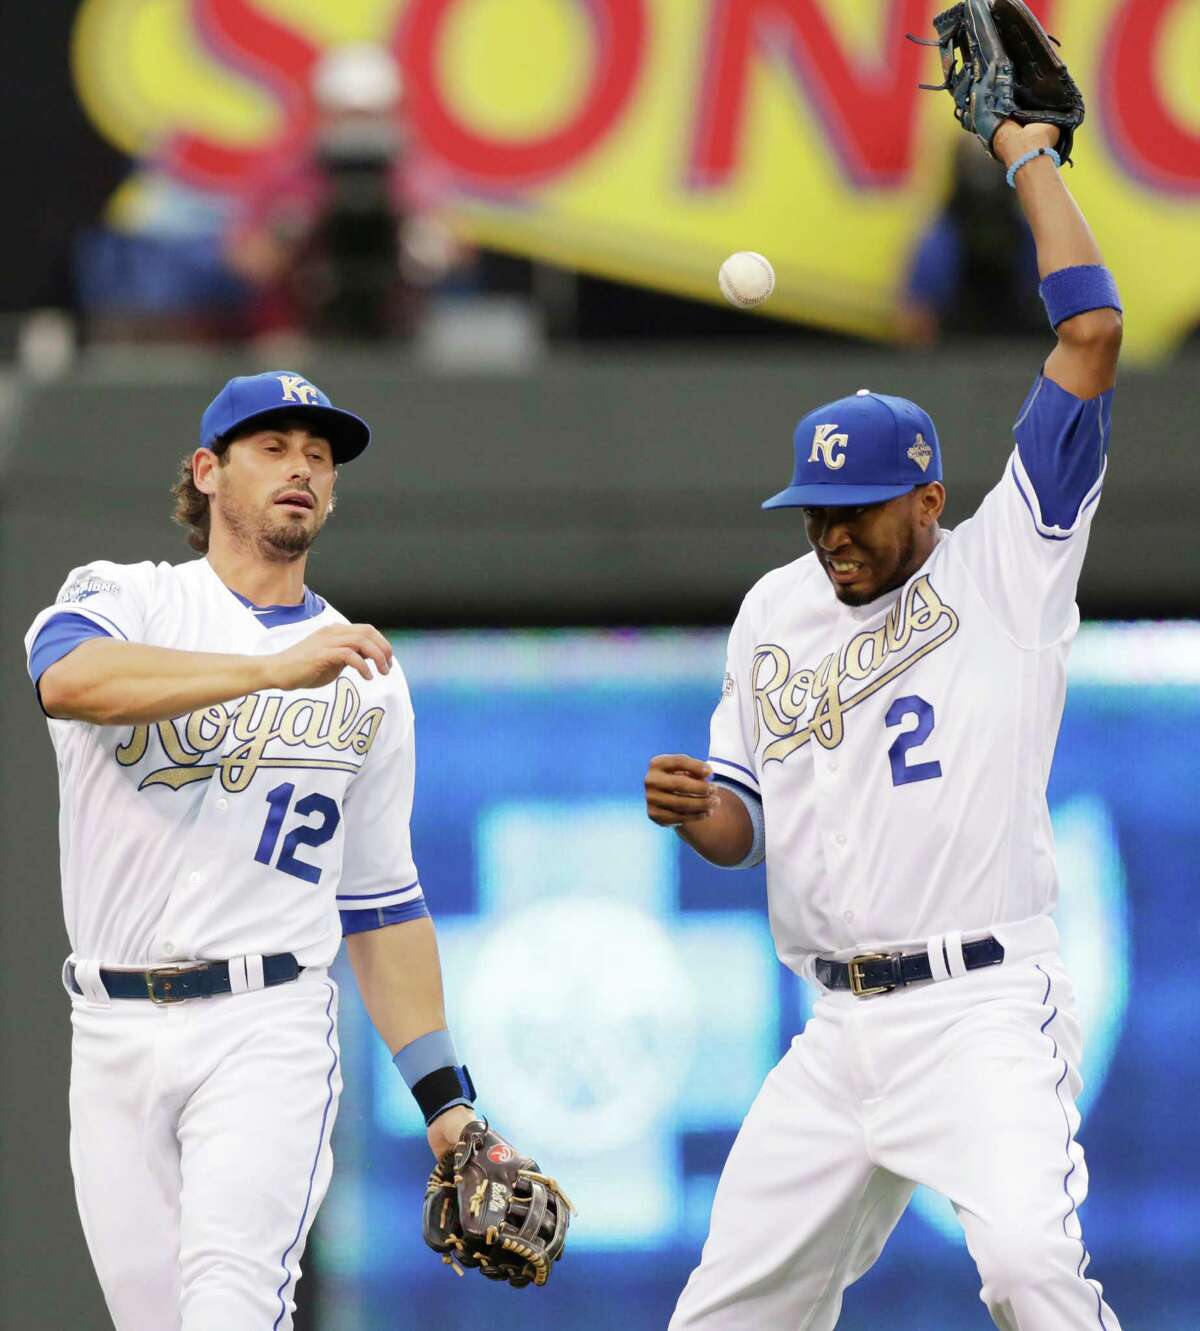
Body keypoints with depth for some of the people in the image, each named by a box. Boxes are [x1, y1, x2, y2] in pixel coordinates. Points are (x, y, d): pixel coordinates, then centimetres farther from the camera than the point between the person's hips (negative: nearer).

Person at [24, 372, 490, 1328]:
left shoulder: (367, 674, 15)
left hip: (266, 1031, 0)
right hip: (114, 1031, 0)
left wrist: (444, 1098, 10)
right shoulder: (127, 600, 6)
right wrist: (276, 669, -30)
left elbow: (383, 900, 18)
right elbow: (68, 677, -21)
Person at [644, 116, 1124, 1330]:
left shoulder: (1004, 569, 0)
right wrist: (696, 810, -4)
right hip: (839, 1033, 6)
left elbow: (1091, 334, -8)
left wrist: (1028, 156, -1)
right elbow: (745, 826, 20)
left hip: (984, 1011, -6)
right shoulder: (774, 613, 17)